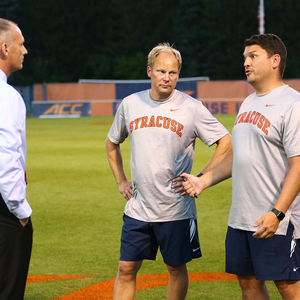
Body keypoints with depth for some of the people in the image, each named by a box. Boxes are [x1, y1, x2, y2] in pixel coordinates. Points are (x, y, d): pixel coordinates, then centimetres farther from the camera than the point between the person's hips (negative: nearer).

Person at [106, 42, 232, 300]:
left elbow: (226, 143, -2)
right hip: (137, 208, 3)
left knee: (176, 269, 8)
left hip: (177, 209, -3)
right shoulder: (130, 104, 5)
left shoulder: (191, 107, -6)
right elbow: (112, 143, 22)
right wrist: (120, 180, 13)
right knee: (126, 269, 1)